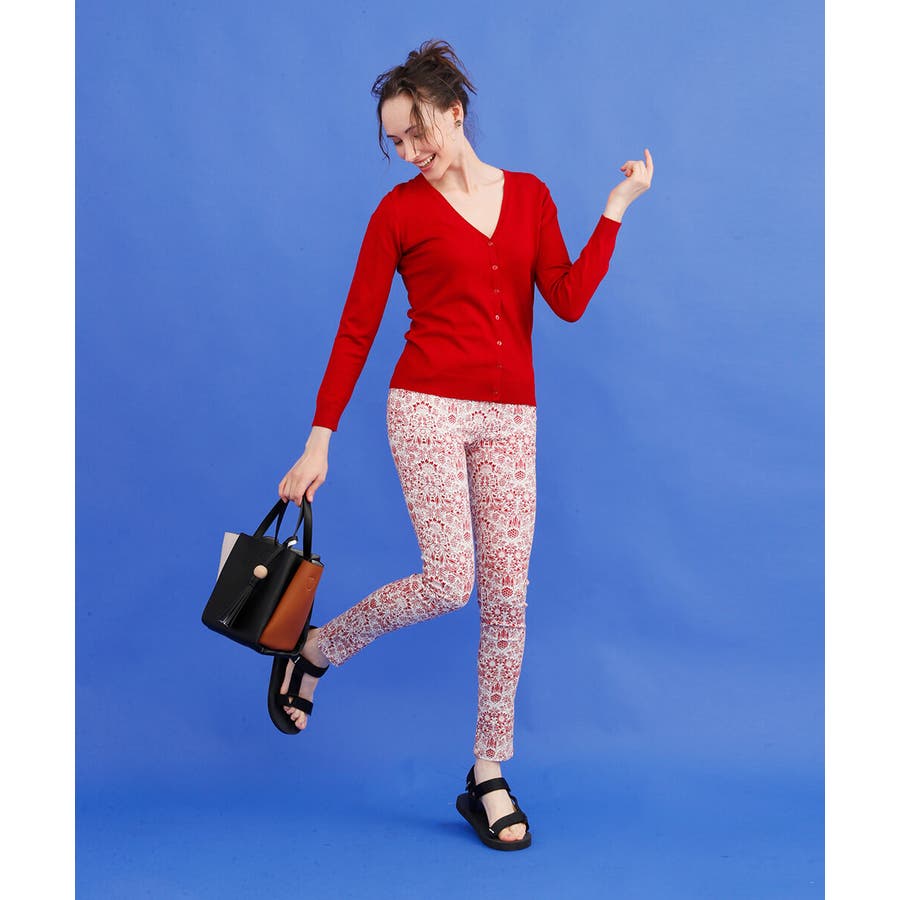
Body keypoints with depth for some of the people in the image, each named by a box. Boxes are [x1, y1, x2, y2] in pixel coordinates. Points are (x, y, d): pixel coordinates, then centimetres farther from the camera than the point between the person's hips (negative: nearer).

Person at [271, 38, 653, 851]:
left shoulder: (529, 196, 10)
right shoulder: (400, 210, 1)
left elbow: (569, 302, 2)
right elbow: (356, 331, 0)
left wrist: (616, 210, -1)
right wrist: (319, 441, -3)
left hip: (509, 417, 4)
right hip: (429, 407, -3)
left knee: (507, 598, 3)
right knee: (450, 581, -13)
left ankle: (489, 778, 15)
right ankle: (316, 649, 14)